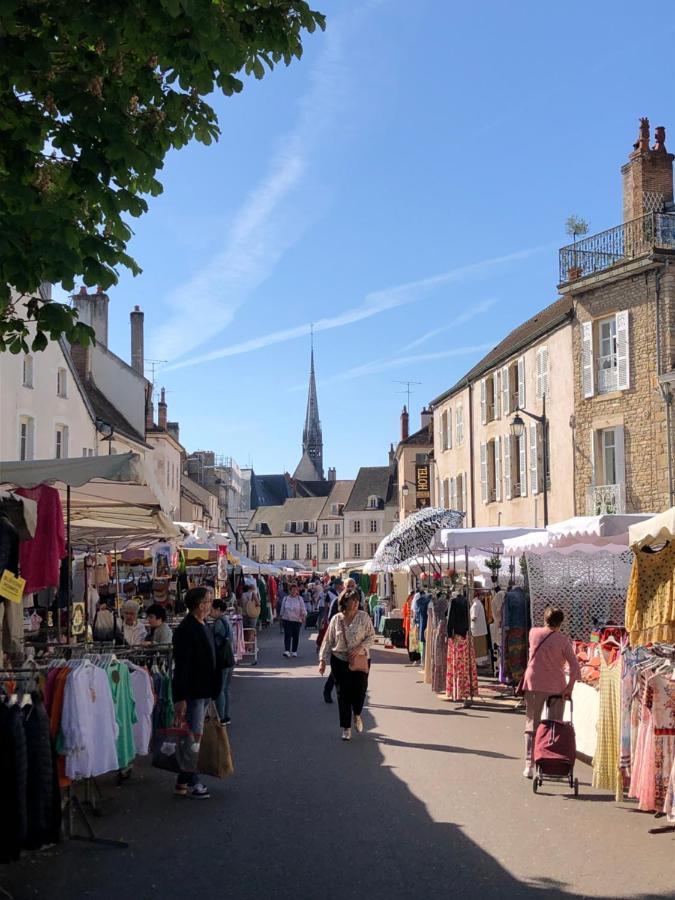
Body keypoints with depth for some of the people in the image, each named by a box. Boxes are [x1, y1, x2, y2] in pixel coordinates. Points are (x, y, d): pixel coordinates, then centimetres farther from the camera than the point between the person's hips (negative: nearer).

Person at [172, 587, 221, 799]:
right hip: (192, 692, -10)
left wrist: (212, 691, 20)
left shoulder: (203, 626, 11)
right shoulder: (186, 630, -19)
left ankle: (184, 781, 22)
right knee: (193, 736, -5)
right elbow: (181, 666, -21)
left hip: (203, 692, 10)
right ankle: (189, 782, 4)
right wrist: (181, 698, -23)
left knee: (194, 735, 14)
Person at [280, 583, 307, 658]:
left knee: (295, 636, 5)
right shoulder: (286, 598, 8)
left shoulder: (300, 599, 4)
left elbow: (303, 609, 3)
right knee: (287, 635, -11)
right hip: (287, 619, 0)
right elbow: (282, 609, 15)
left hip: (297, 620, 0)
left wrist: (303, 616, -9)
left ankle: (294, 651, 14)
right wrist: (282, 616, 12)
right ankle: (287, 651, -17)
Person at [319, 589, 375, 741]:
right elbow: (328, 641, 5)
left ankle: (357, 715, 30)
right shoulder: (336, 619, 0)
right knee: (343, 694, 2)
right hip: (339, 661, 1)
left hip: (360, 660, -1)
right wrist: (323, 660, 1)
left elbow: (371, 636, -2)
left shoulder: (364, 617, -3)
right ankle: (346, 728, 14)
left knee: (359, 690, -3)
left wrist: (359, 648, -17)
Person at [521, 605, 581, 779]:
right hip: (557, 686, -1)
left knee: (532, 725, 10)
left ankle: (529, 765, 3)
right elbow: (575, 666, -12)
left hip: (534, 684, 1)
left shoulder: (533, 633, -1)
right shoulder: (563, 640, -7)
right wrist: (570, 687, -5)